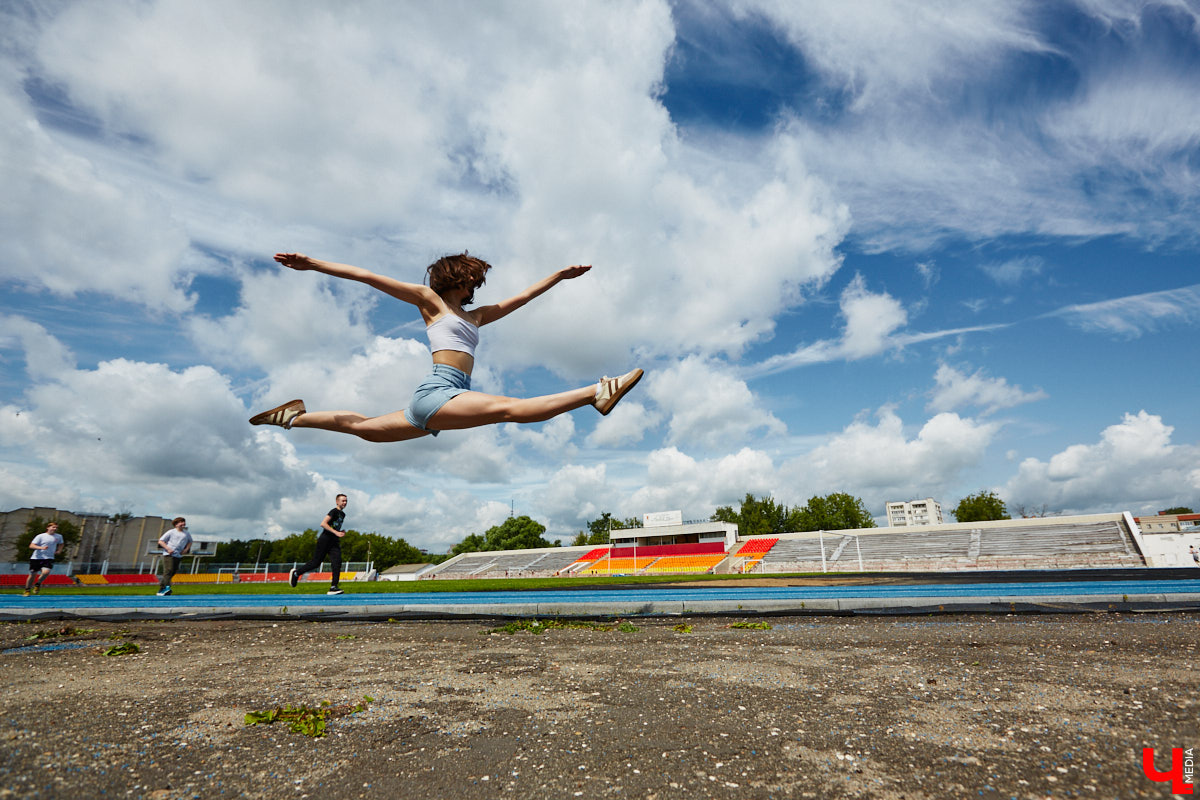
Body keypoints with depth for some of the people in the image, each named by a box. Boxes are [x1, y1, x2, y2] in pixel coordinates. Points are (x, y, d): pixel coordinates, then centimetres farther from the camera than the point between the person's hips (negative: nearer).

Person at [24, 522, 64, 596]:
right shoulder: (40, 536, -4)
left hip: (48, 558, 1)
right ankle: (27, 590, 27)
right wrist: (41, 548, -26)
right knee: (33, 574, 5)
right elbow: (31, 546, -10)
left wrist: (58, 550, 12)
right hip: (36, 558, -1)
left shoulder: (59, 536, 8)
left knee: (46, 572, -21)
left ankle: (37, 584, 7)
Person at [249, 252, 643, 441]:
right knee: (512, 408, -25)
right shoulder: (429, 299, 7)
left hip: (449, 398, 8)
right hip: (437, 390, -8)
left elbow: (523, 296, 26)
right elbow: (367, 276, 3)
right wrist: (312, 264, -1)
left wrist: (560, 275, 27)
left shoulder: (474, 316, 23)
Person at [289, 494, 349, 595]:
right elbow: (323, 523, -20)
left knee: (337, 563, -10)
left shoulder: (343, 514, 18)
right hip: (325, 540, -7)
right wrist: (336, 533, -24)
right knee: (316, 562, 0)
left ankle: (333, 587, -14)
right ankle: (296, 572, 25)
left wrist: (342, 533, 11)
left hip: (334, 542, 7)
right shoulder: (334, 511, -9)